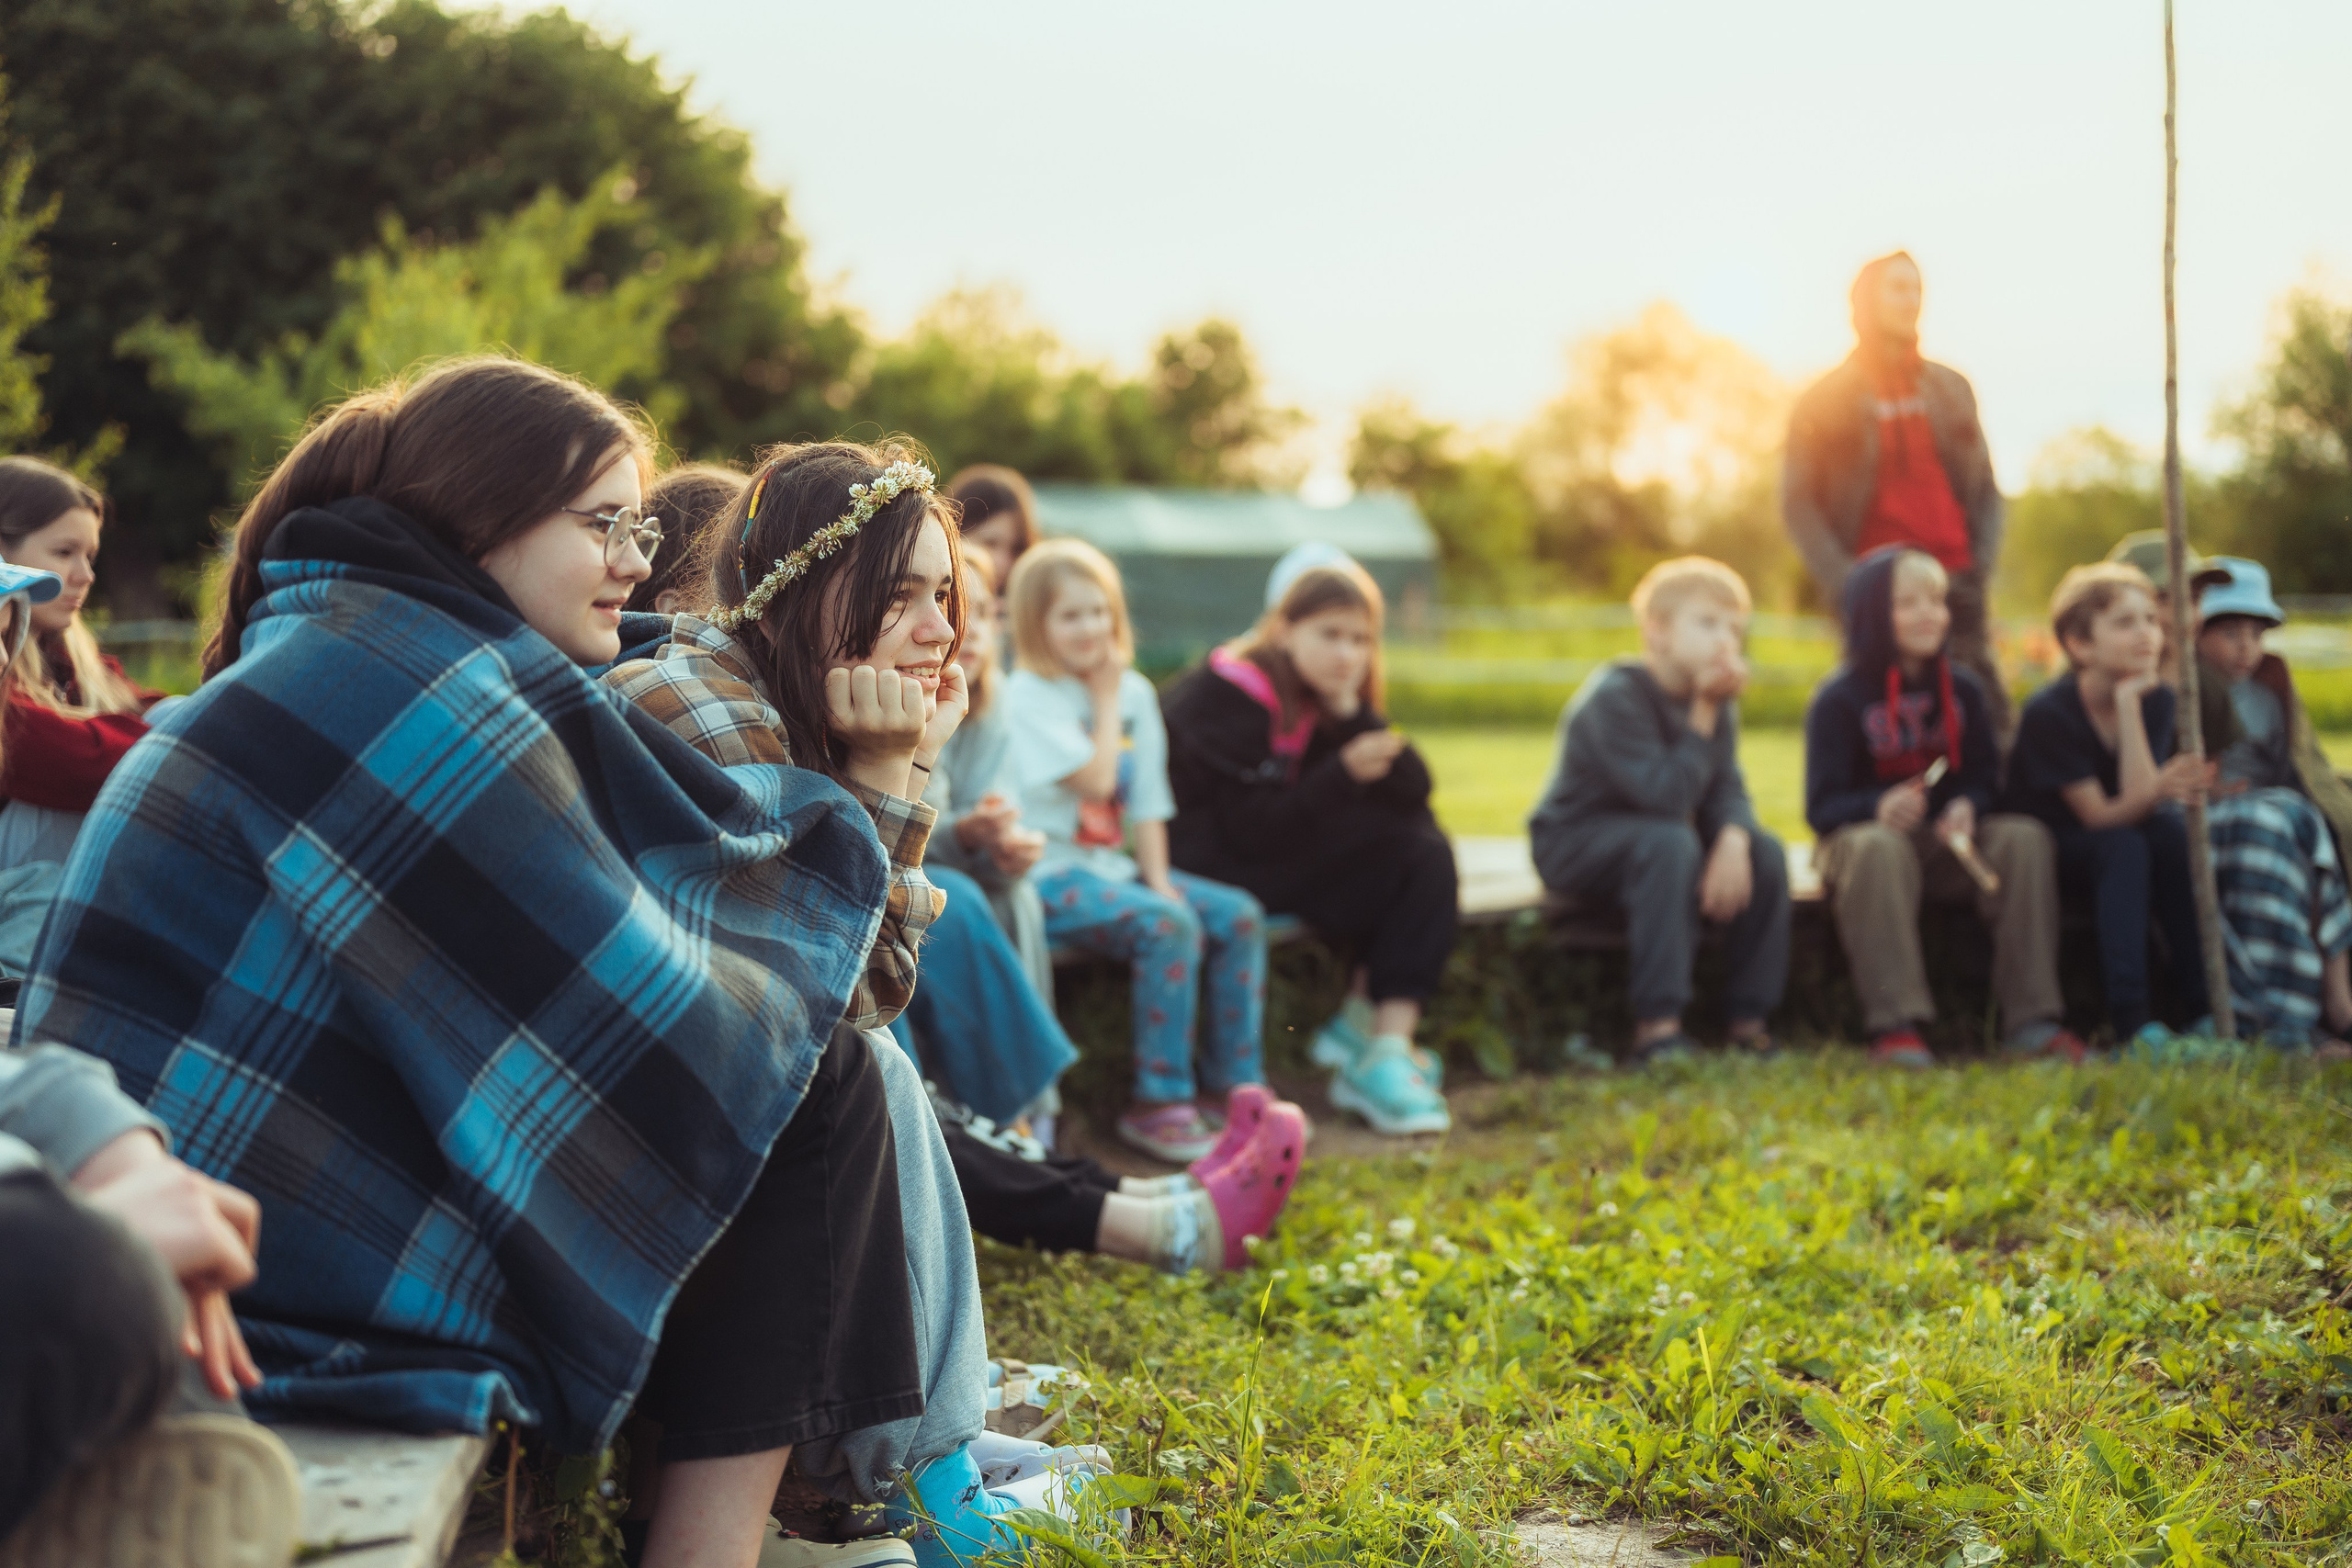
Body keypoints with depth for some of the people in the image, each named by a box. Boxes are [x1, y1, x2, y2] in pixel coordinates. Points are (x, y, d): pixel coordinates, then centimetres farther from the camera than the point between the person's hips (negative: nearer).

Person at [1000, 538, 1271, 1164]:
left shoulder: (1136, 692, 11)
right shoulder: (1027, 696, -9)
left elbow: (1147, 802, 10)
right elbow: (1094, 779, -18)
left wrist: (1158, 879, -4)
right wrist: (1105, 701, -6)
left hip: (1112, 864, 7)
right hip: (1049, 873, -7)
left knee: (1239, 916, -7)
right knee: (1168, 925, -30)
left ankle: (1239, 1086, -1)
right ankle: (1160, 1104, -23)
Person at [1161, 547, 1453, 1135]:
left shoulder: (1330, 695, 6)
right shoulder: (1228, 694, -16)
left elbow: (1413, 791, -6)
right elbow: (1253, 828, -23)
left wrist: (1352, 713, -18)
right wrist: (1345, 774, -29)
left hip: (1285, 859, 8)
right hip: (1205, 861, -8)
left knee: (1427, 849, -12)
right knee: (1397, 850, -22)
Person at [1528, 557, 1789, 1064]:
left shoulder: (1715, 699, 1)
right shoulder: (1615, 697, -24)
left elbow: (1725, 788, -8)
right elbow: (1669, 796, -31)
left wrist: (1732, 840, -29)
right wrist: (1703, 716, -28)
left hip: (1652, 837, 8)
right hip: (1573, 842, -7)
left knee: (1765, 851, -11)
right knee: (1669, 842, -35)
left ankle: (1747, 1017, -6)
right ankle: (1657, 1024, -35)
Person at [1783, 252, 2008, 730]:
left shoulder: (1952, 389, 16)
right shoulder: (1826, 400, 6)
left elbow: (1985, 487, 18)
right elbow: (1798, 502, 2)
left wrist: (1982, 564, 2)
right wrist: (1843, 582, -10)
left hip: (1956, 587, 3)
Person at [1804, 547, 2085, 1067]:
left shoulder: (1962, 690, 8)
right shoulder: (1838, 699, -6)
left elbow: (1984, 776, 7)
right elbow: (1822, 806, -11)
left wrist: (1966, 808, -18)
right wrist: (1880, 808, -33)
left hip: (1945, 844, 4)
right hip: (1859, 835, -4)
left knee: (2025, 837, -22)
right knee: (1878, 848, -39)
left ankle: (2031, 1019, -23)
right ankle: (1894, 1025, -41)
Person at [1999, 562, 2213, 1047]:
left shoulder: (2156, 699, -5)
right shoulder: (2047, 713, -20)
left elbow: (2139, 798, -20)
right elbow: (2101, 816, -22)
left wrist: (2128, 703, -24)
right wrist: (2161, 788, -42)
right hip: (2043, 854, -4)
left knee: (2172, 829, -27)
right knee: (2122, 845, -34)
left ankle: (2204, 1002, -27)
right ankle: (2130, 1018, -40)